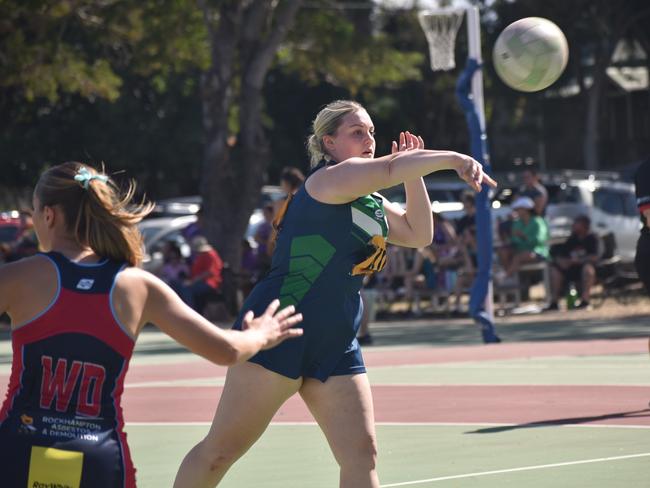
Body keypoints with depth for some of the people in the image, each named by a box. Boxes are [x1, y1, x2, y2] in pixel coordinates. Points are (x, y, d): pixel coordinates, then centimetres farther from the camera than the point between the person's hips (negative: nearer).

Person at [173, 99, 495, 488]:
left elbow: (419, 234, 22)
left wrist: (414, 171, 11)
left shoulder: (369, 202, 16)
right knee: (221, 450, -3)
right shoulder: (329, 179, -12)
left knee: (362, 455, -3)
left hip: (336, 345, 9)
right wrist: (453, 159, -29)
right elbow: (389, 170, -28)